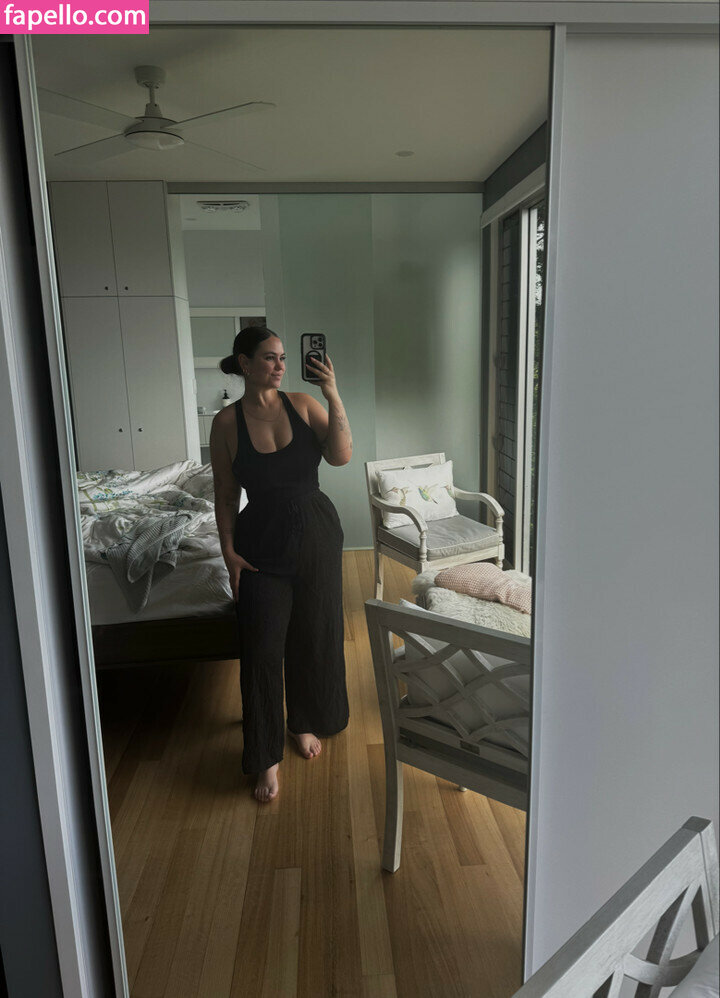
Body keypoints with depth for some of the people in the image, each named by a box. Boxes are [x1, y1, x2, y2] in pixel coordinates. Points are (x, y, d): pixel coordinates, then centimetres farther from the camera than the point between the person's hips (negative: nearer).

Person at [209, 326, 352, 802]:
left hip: (317, 535, 2)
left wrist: (334, 396, -22)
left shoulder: (303, 404, -2)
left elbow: (342, 455, -14)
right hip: (262, 544, -1)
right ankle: (268, 756, 16)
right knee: (262, 648, -1)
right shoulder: (227, 422, -4)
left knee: (315, 636, 13)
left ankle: (305, 722, 38)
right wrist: (229, 551, -7)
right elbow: (226, 495, 0)